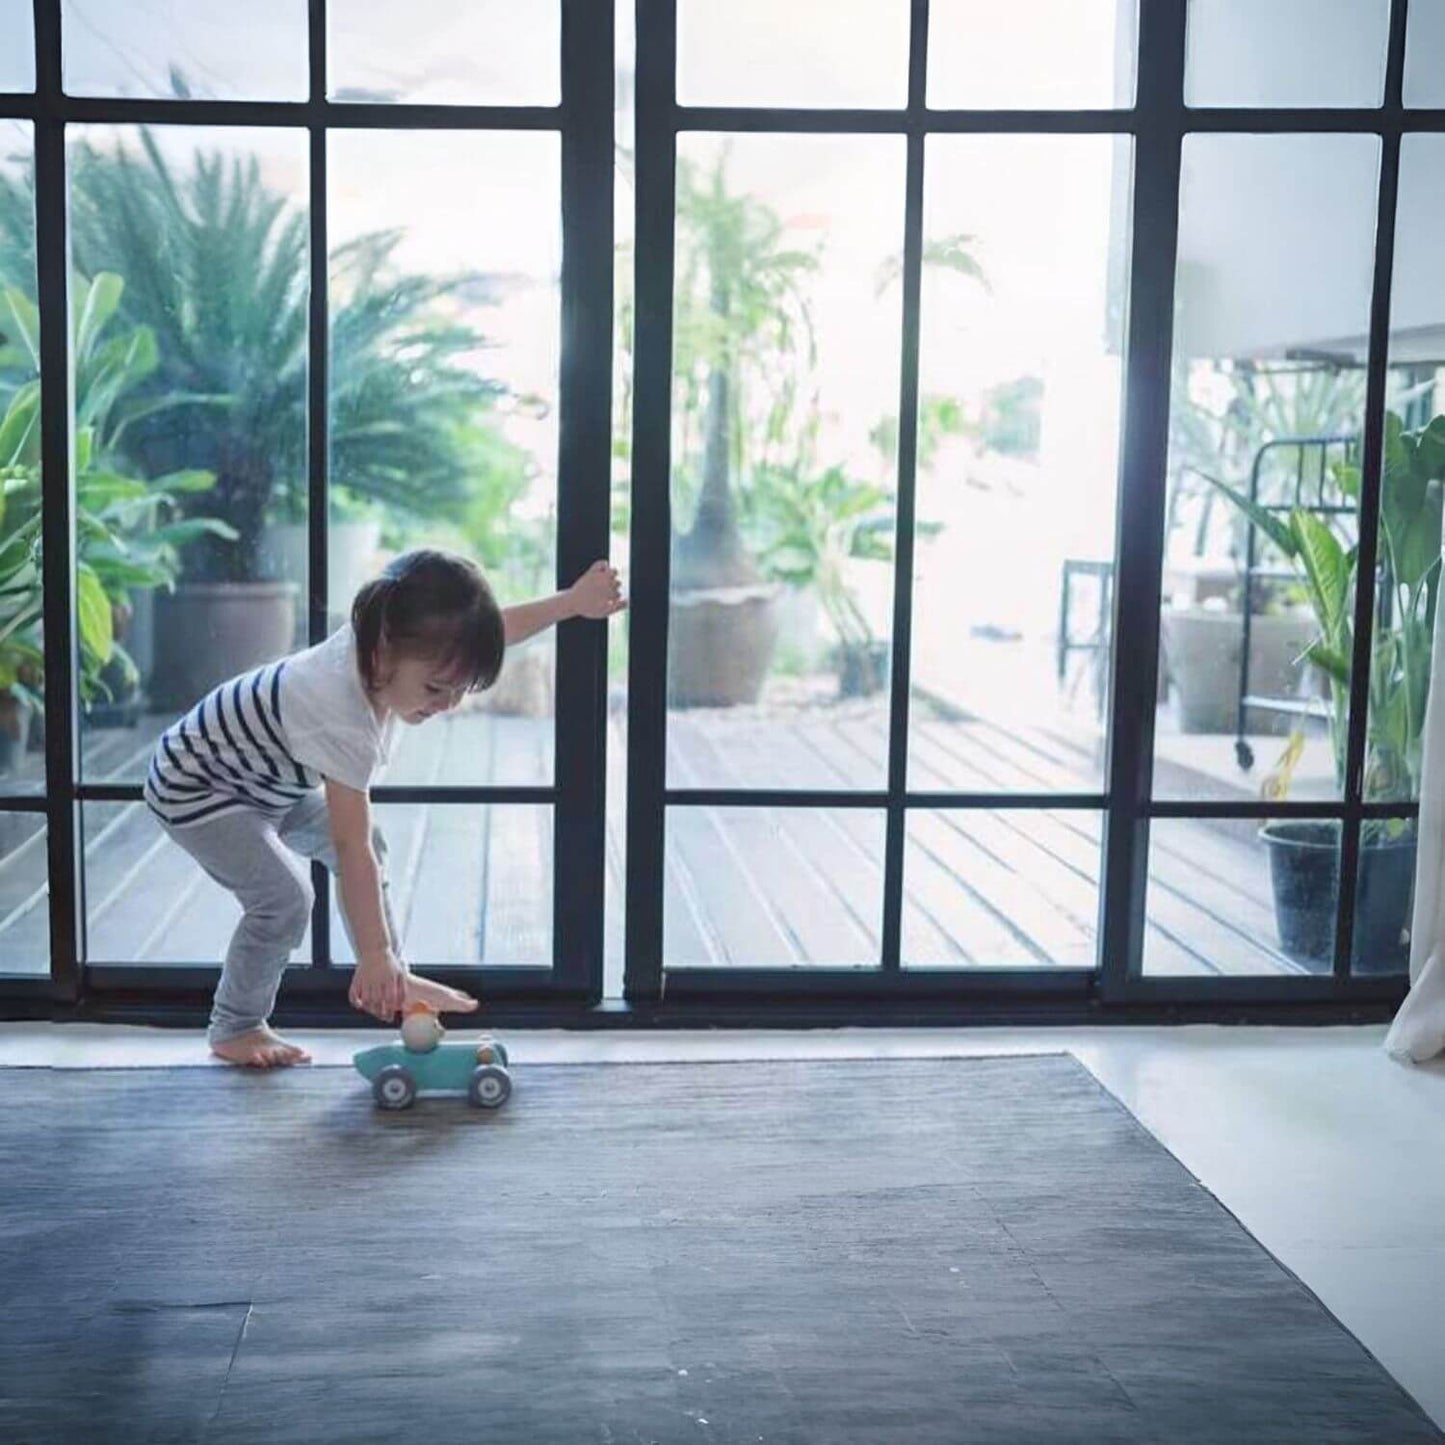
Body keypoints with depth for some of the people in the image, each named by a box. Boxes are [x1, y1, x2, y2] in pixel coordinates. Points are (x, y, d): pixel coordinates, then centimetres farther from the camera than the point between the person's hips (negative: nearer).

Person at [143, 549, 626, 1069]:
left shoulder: (379, 643, -19)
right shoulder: (342, 720, -42)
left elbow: (489, 633, -2)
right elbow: (350, 848, -39)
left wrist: (574, 601, 3)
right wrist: (373, 956, -34)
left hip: (263, 781, 9)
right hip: (193, 789, -9)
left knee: (369, 844, 10)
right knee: (284, 897, -20)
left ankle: (395, 980, 22)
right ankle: (233, 1028, 1)